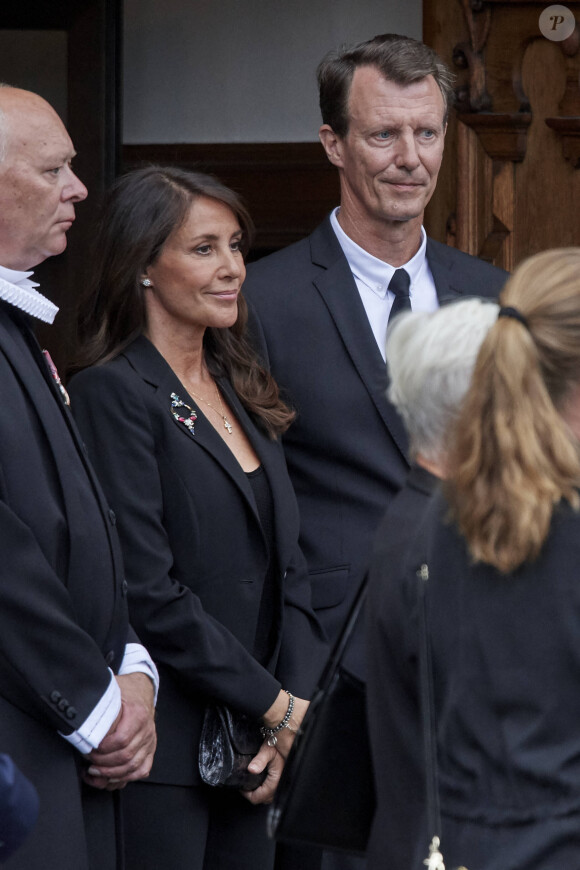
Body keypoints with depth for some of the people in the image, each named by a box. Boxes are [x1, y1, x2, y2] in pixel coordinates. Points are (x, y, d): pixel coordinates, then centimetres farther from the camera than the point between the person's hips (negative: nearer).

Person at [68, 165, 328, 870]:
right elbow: (148, 592, -16)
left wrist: (300, 707, -3)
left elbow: (286, 569, 12)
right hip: (161, 754, -7)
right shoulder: (114, 393, -9)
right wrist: (278, 707, -12)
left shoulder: (241, 394, 15)